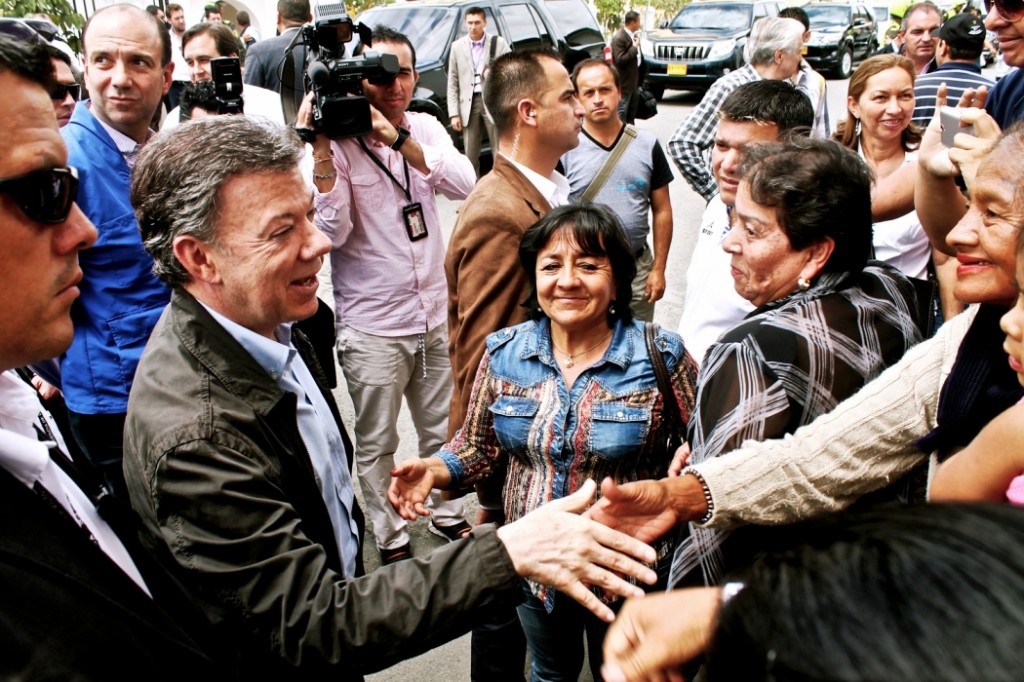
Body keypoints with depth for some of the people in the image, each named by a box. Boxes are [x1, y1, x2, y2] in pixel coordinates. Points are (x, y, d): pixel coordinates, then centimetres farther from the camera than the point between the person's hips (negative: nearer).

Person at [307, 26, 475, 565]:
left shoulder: (425, 128, 1)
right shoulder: (337, 143, -11)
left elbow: (463, 183, -18)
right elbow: (332, 231, -21)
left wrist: (399, 140, -28)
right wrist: (322, 152, -29)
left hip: (434, 315, 4)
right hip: (372, 327, -4)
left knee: (442, 430, 20)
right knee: (377, 443, 10)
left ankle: (446, 513, 42)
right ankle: (390, 537, 29)